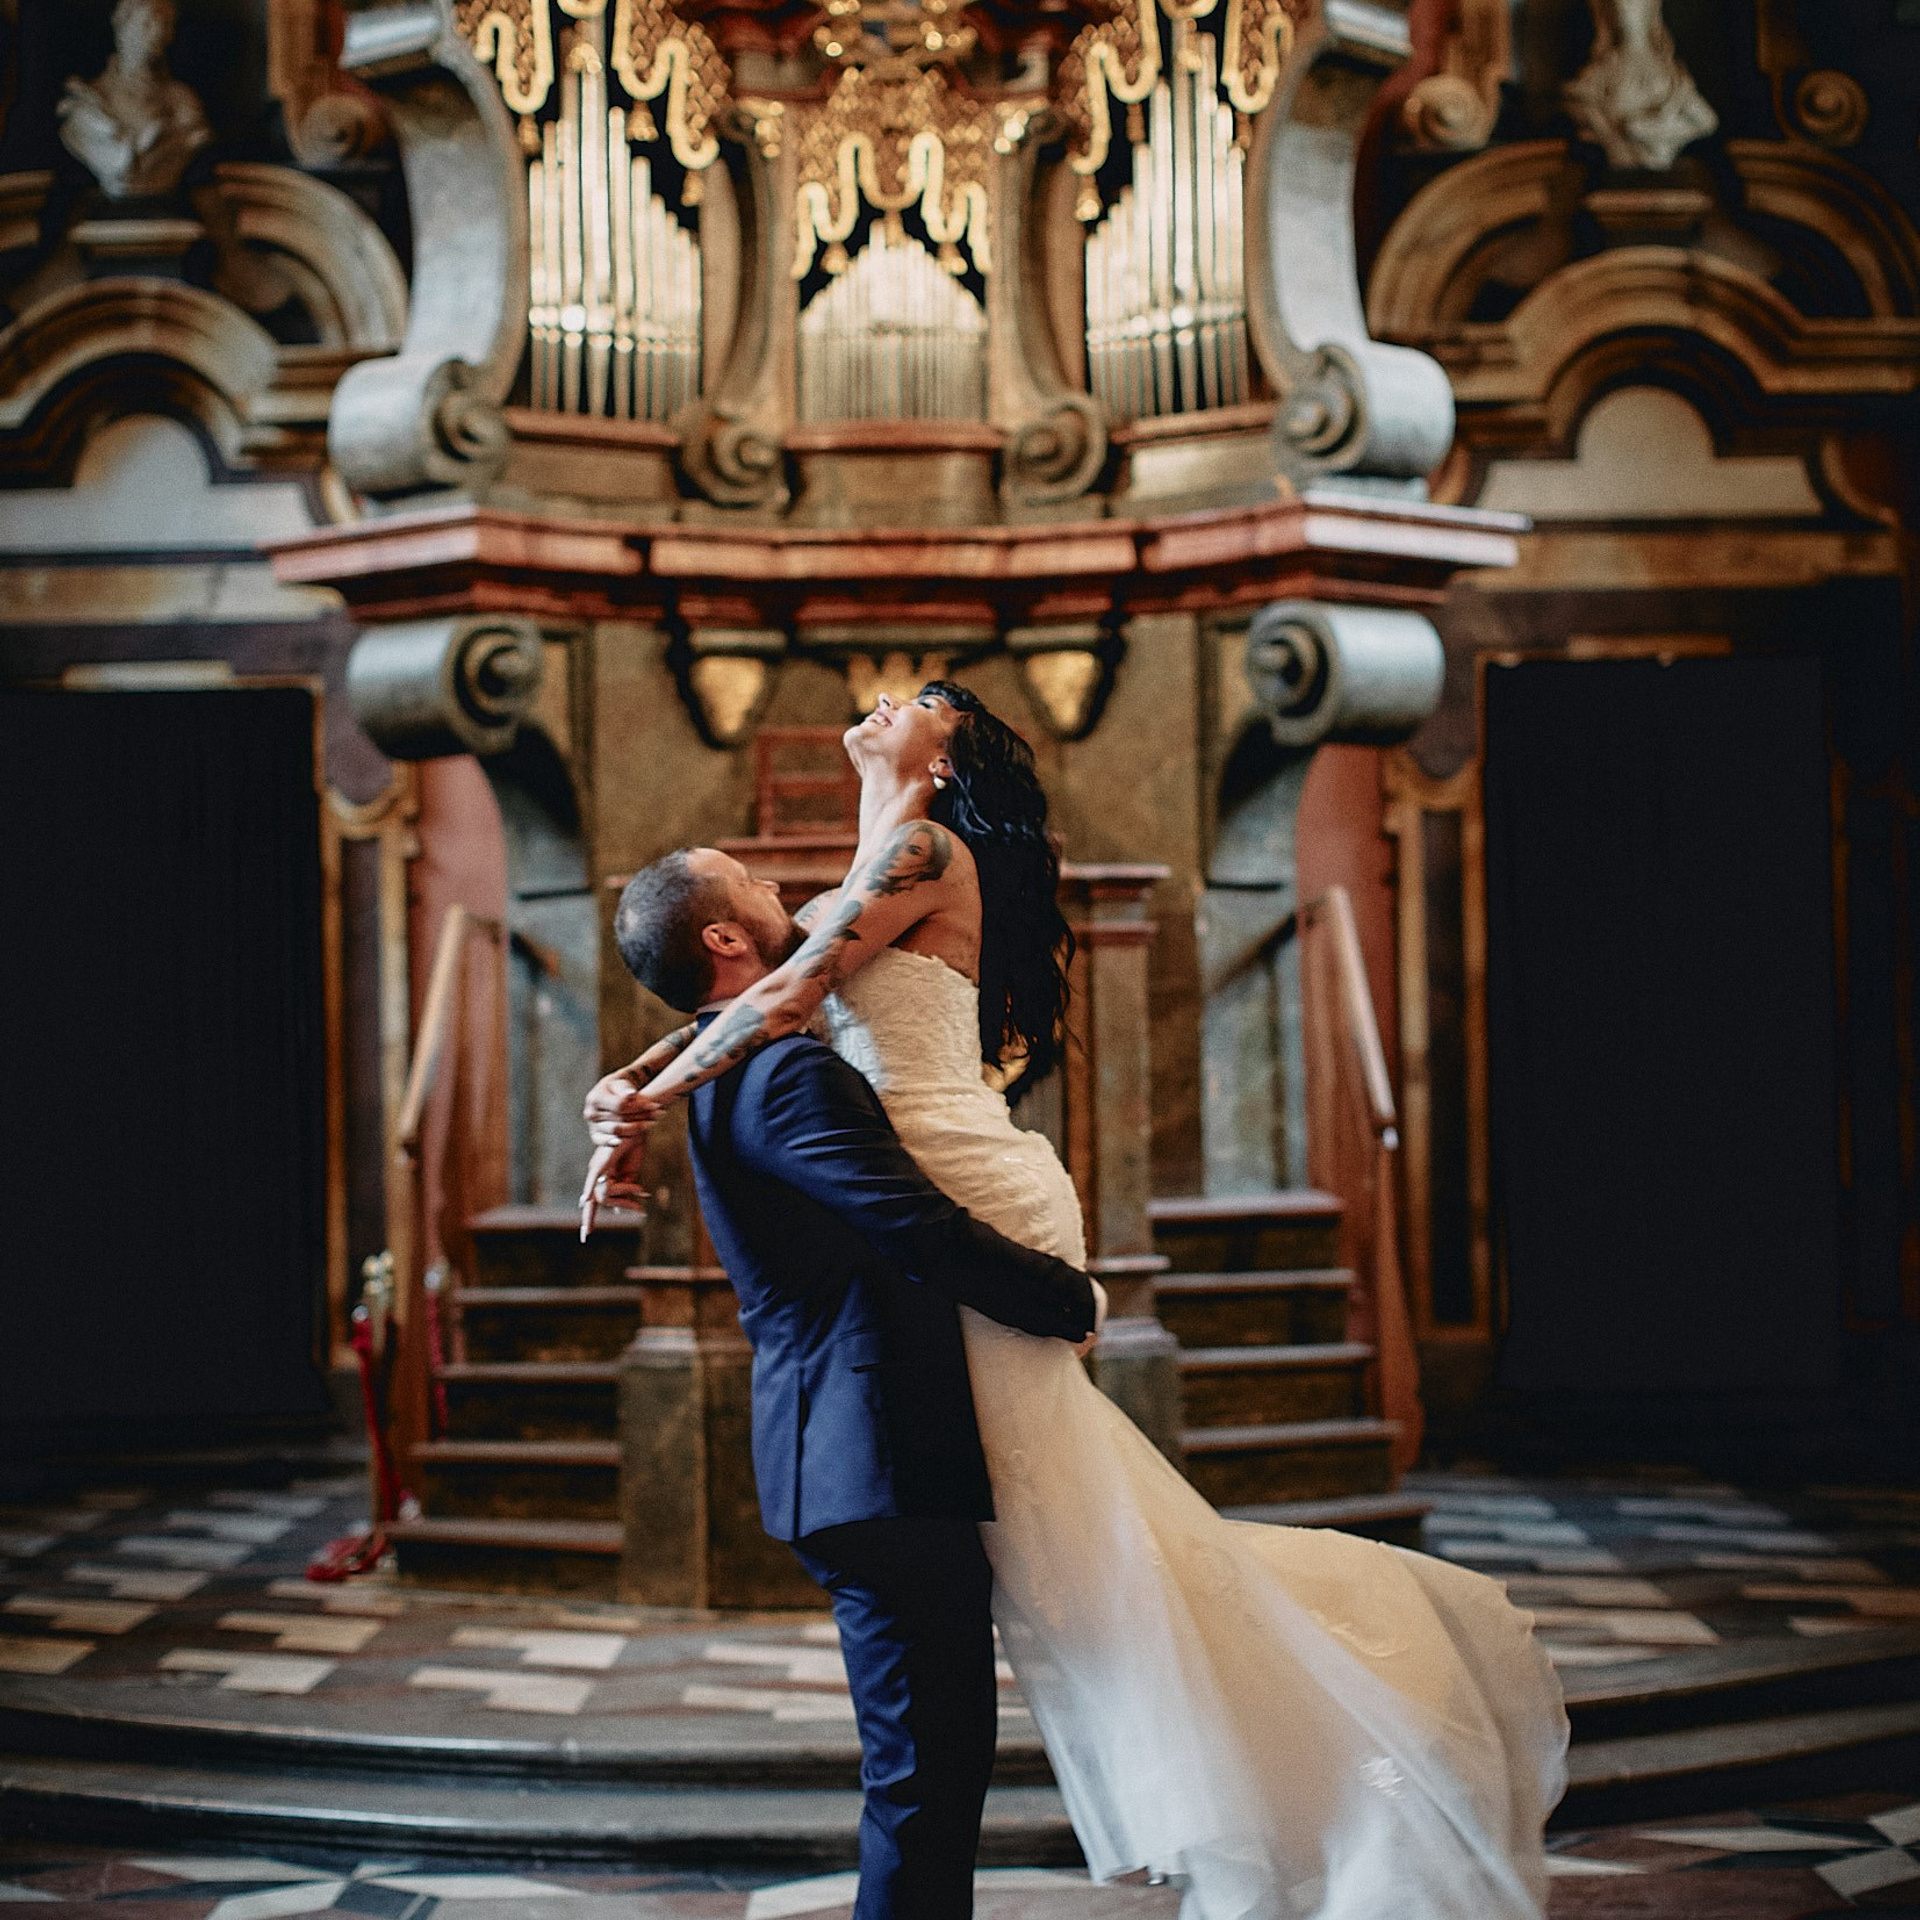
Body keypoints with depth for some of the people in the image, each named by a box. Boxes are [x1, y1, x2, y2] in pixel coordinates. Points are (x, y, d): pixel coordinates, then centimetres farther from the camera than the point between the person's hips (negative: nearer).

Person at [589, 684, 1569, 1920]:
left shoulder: (923, 849, -7)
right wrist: (631, 1089, 6)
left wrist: (647, 1099, -6)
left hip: (967, 1201, -9)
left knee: (1051, 1520, -6)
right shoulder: (876, 877, 21)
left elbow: (784, 1002, -14)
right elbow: (745, 1001, 20)